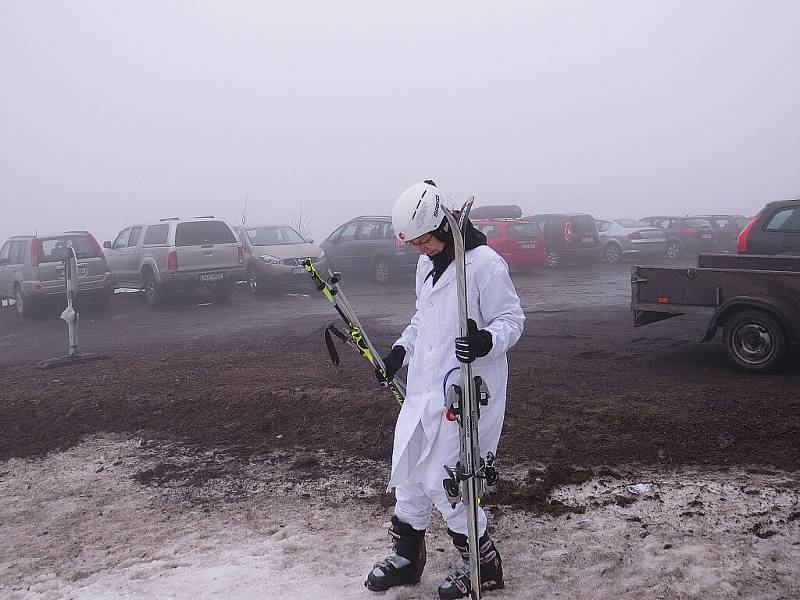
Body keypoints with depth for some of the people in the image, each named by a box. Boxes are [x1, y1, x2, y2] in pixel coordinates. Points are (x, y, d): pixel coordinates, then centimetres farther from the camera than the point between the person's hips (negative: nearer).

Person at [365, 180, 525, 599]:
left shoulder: (484, 262, -16)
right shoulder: (426, 265, 11)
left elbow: (512, 318, -13)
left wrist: (488, 341, -32)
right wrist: (401, 350, 12)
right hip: (423, 387, 9)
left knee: (441, 482, -4)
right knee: (407, 472, 15)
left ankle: (484, 566, 15)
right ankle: (406, 556, 34)